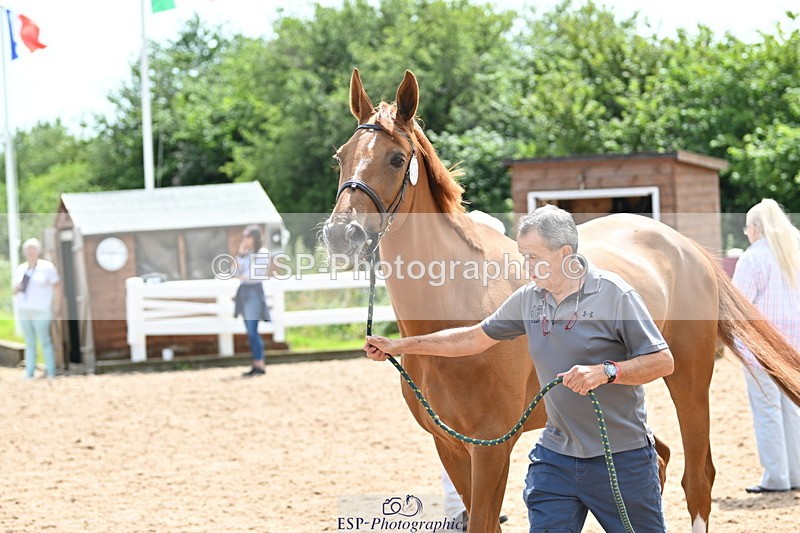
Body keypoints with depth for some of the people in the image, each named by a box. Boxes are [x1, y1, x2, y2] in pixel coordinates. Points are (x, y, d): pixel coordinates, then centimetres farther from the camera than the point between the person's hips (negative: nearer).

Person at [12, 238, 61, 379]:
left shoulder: (47, 267, 1)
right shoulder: (20, 269, 14)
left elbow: (56, 288, 0)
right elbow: (15, 291, 19)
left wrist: (56, 308, -7)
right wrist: (17, 288, -4)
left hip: (40, 311, -5)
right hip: (23, 310, 5)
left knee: (44, 341, -8)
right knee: (29, 342, 4)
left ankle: (51, 373, -5)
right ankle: (29, 373, 4)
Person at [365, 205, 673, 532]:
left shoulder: (614, 294, -12)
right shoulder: (528, 299, 5)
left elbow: (663, 361, -11)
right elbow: (475, 338, 16)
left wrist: (606, 371, -26)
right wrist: (400, 346, 16)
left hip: (622, 457, -4)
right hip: (556, 455, 5)